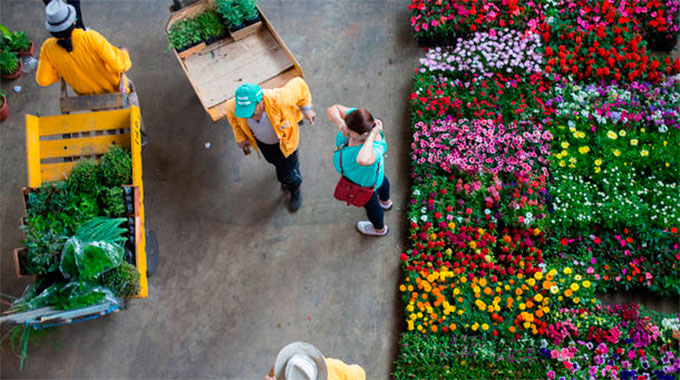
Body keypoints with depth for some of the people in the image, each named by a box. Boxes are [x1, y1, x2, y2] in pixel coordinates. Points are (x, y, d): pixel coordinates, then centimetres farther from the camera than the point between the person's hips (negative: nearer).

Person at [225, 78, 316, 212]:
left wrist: (306, 110, -15)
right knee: (273, 160, 34)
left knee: (285, 175, 12)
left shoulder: (277, 100, -48)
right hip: (261, 139, 4)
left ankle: (295, 191, 51)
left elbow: (299, 85, -28)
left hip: (284, 138, -4)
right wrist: (240, 137, -5)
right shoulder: (235, 106, -37)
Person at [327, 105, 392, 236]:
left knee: (369, 203, 28)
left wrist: (371, 135, -62)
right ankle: (385, 202, 78)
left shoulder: (374, 148, -52)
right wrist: (339, 122, -46)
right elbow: (332, 110, -26)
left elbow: (363, 159, -75)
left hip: (364, 179, -7)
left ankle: (379, 229, 64)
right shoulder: (357, 116, -34)